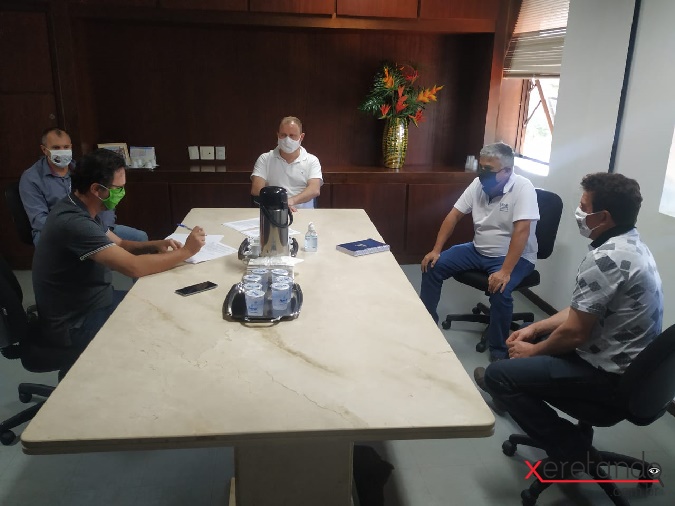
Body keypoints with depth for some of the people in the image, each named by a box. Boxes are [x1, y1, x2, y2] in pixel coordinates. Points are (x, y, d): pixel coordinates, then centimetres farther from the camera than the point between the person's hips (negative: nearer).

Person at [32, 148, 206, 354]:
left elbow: (118, 245, 12)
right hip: (75, 325, -9)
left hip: (89, 302, 9)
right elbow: (134, 267, -35)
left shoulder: (79, 208, 0)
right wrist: (186, 251, -23)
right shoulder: (74, 223, -31)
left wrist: (155, 245, -7)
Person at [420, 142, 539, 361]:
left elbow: (522, 231, -29)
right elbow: (454, 215, 1)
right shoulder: (479, 183, -2)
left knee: (500, 290, -34)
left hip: (515, 257, -6)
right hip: (478, 250, 6)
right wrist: (436, 250, -6)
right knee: (432, 266, -4)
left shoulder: (522, 188, -21)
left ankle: (499, 351, -11)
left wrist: (505, 271, -37)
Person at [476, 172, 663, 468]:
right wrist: (536, 328, 9)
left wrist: (533, 350, -5)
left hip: (611, 375, -10)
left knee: (497, 376, -11)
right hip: (631, 366, 10)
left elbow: (574, 332, -23)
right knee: (530, 338, 21)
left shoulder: (606, 258, -27)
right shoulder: (631, 246, 6)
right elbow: (582, 311, 13)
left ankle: (572, 449, 0)